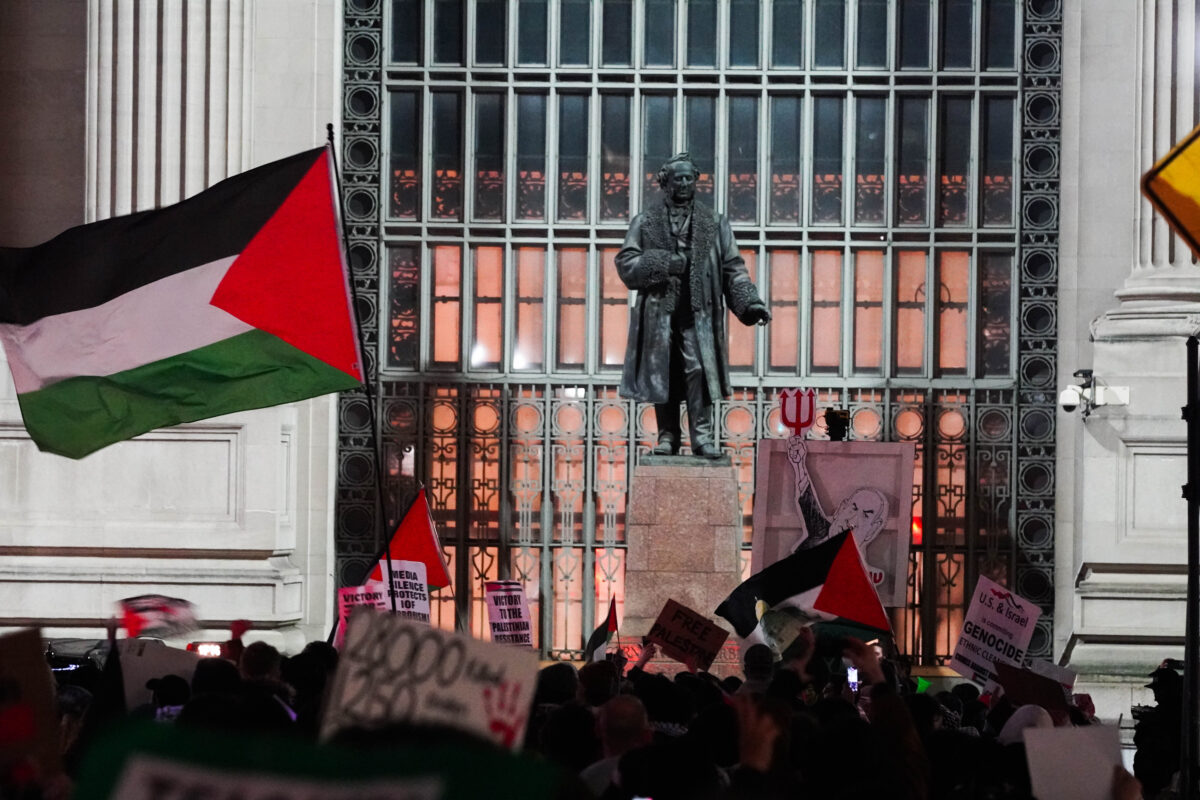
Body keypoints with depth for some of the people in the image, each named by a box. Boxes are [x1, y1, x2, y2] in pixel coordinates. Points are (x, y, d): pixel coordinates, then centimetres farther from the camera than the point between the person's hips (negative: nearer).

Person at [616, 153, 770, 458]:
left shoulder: (714, 223, 13)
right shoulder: (646, 222, 10)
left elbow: (732, 267, 11)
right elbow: (626, 263, 2)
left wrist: (750, 303, -2)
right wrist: (669, 264, -10)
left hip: (698, 312, 0)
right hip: (659, 310, 1)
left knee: (698, 368, -14)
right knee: (662, 374, 0)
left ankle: (702, 435, -13)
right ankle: (667, 437, 8)